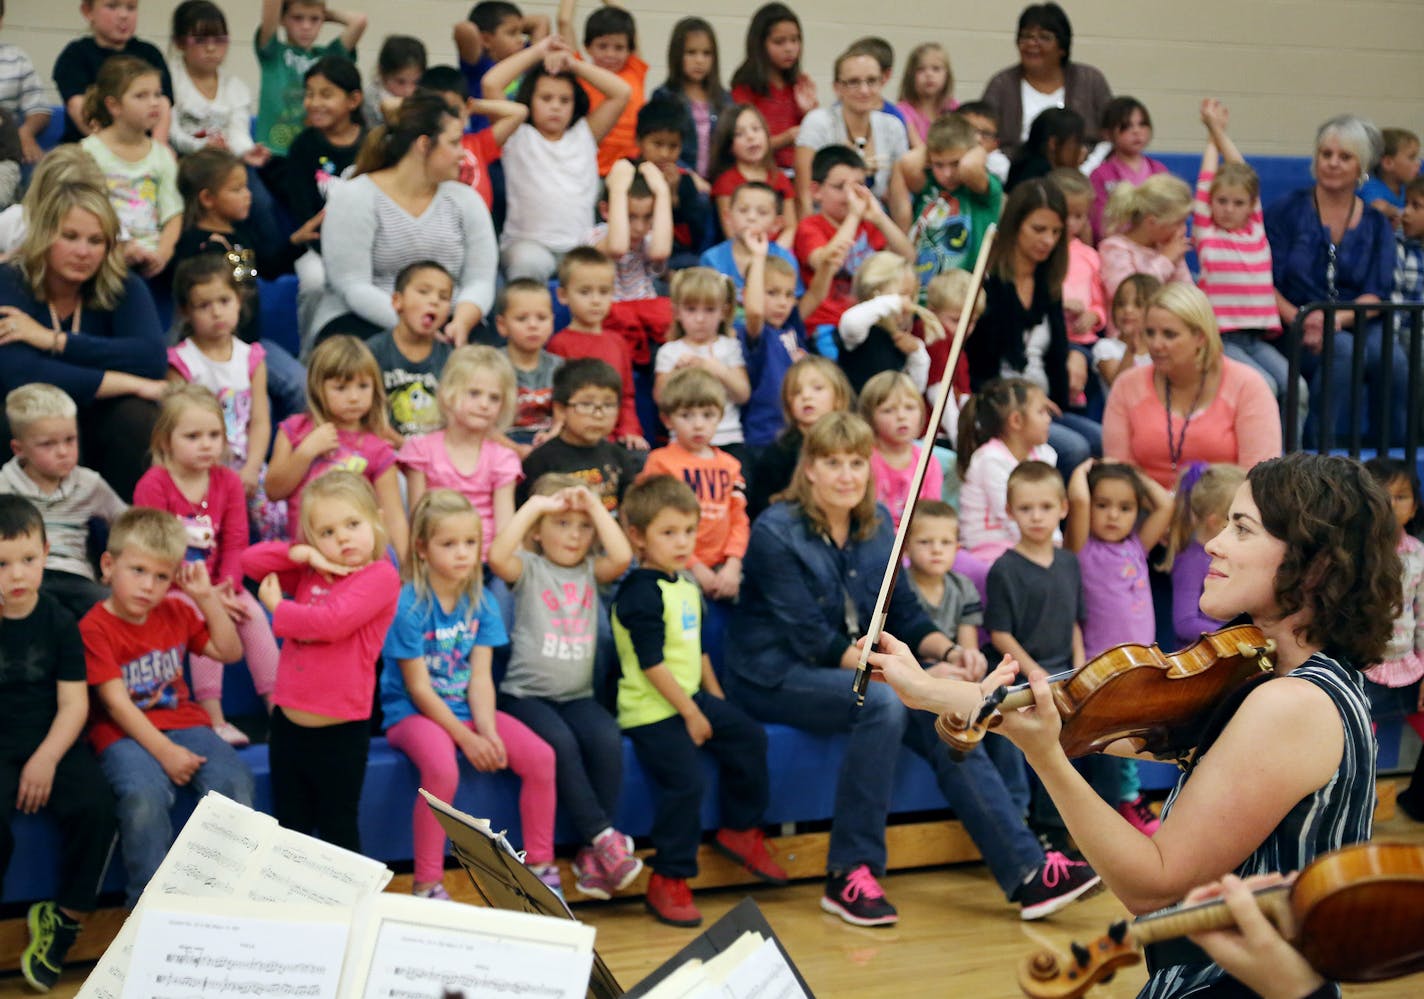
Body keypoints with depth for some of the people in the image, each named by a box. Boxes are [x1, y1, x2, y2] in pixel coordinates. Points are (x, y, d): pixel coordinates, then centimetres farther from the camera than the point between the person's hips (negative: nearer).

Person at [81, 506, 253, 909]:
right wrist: (163, 750, -21)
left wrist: (207, 597, 3)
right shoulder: (94, 627, -8)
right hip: (125, 734, -5)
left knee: (235, 782, -22)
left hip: (183, 722, 5)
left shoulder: (176, 613, 11)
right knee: (145, 797, -35)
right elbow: (116, 703, -13)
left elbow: (230, 652, 14)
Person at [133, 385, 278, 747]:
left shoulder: (228, 481, 3)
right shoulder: (153, 485, -12)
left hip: (214, 583, 5)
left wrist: (227, 588, -17)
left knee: (253, 614, -20)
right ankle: (213, 716, -27)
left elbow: (235, 544, 0)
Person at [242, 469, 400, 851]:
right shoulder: (308, 574, 9)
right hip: (288, 725, 6)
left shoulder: (380, 575, -12)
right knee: (289, 831, 18)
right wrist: (302, 554, -4)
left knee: (337, 833, 9)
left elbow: (332, 622, -24)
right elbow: (250, 561, 10)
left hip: (340, 732, -6)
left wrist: (277, 607, -10)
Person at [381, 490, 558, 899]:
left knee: (540, 756, -12)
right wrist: (467, 738, -18)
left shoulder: (482, 601, 2)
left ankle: (540, 865, 5)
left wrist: (488, 732, -18)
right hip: (413, 713, -6)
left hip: (468, 710, 6)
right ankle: (426, 884, -21)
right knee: (442, 769, -36)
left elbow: (480, 677, -3)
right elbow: (419, 689, -14)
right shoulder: (409, 605, -15)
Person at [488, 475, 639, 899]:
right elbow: (497, 557, -20)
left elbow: (621, 557, -11)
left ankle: (592, 854, -19)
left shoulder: (590, 570, 11)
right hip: (526, 693, -3)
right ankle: (604, 837, -22)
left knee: (607, 738, -26)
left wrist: (596, 506, -8)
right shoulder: (529, 568, 2)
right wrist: (534, 505, -16)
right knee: (560, 741, -32)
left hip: (578, 695, 3)